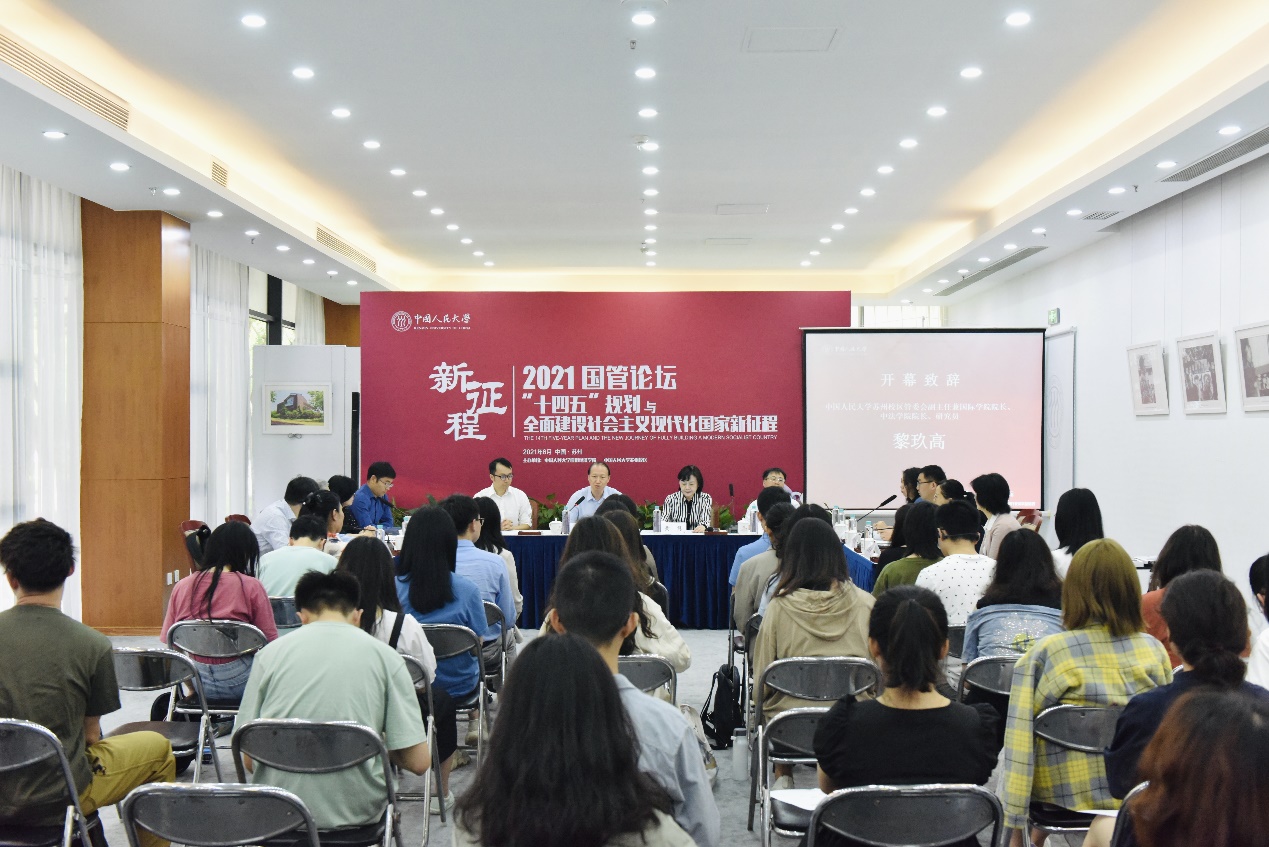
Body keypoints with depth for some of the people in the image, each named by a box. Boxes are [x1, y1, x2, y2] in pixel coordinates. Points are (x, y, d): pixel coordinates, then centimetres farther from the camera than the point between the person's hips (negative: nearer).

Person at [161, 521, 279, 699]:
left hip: (195, 681, 5)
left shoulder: (181, 586, 3)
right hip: (237, 682, -5)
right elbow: (270, 642, -10)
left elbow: (167, 641, 8)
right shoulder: (251, 587, -9)